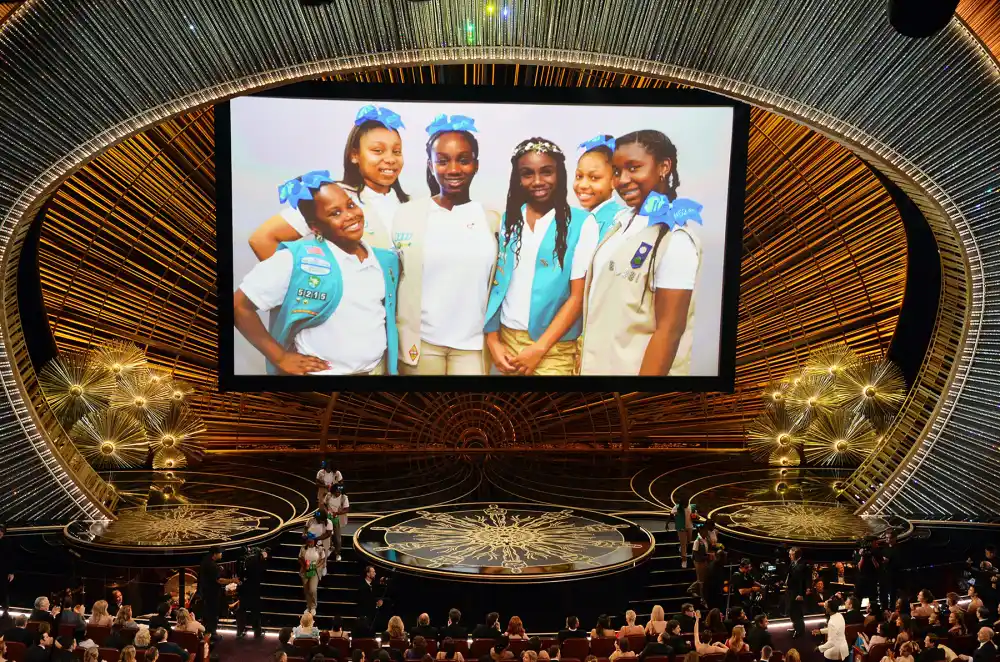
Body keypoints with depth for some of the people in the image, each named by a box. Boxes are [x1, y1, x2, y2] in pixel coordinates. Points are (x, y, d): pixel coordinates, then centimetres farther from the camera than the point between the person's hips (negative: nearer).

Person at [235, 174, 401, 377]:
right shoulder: (298, 260, -14)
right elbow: (240, 305, -13)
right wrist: (280, 358, -14)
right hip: (322, 372, -4)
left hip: (378, 368, 5)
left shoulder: (385, 260, 2)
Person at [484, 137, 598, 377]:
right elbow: (495, 281, 7)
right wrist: (492, 340, -1)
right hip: (506, 339, 3)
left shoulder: (582, 223, -6)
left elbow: (578, 295, -8)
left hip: (554, 349, -3)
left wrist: (539, 349, -12)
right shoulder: (507, 220, 5)